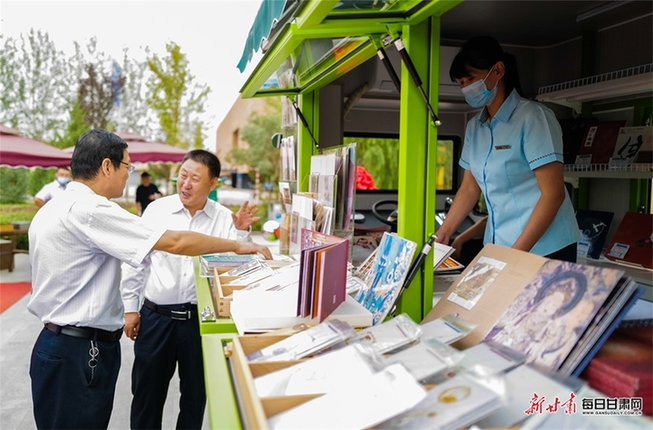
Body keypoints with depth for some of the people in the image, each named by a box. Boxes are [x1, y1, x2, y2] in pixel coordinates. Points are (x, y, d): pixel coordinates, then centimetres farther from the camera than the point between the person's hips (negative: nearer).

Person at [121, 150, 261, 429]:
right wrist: (130, 307, 4)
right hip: (156, 316, 0)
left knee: (195, 392, 17)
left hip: (201, 318, 0)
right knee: (147, 392, 15)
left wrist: (241, 233, -20)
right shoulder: (157, 209, -3)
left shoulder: (225, 219, -4)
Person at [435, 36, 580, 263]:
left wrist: (516, 253, -21)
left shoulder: (532, 117, -12)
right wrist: (443, 234, 4)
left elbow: (553, 194, -17)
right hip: (497, 247, 6)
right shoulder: (474, 127, 7)